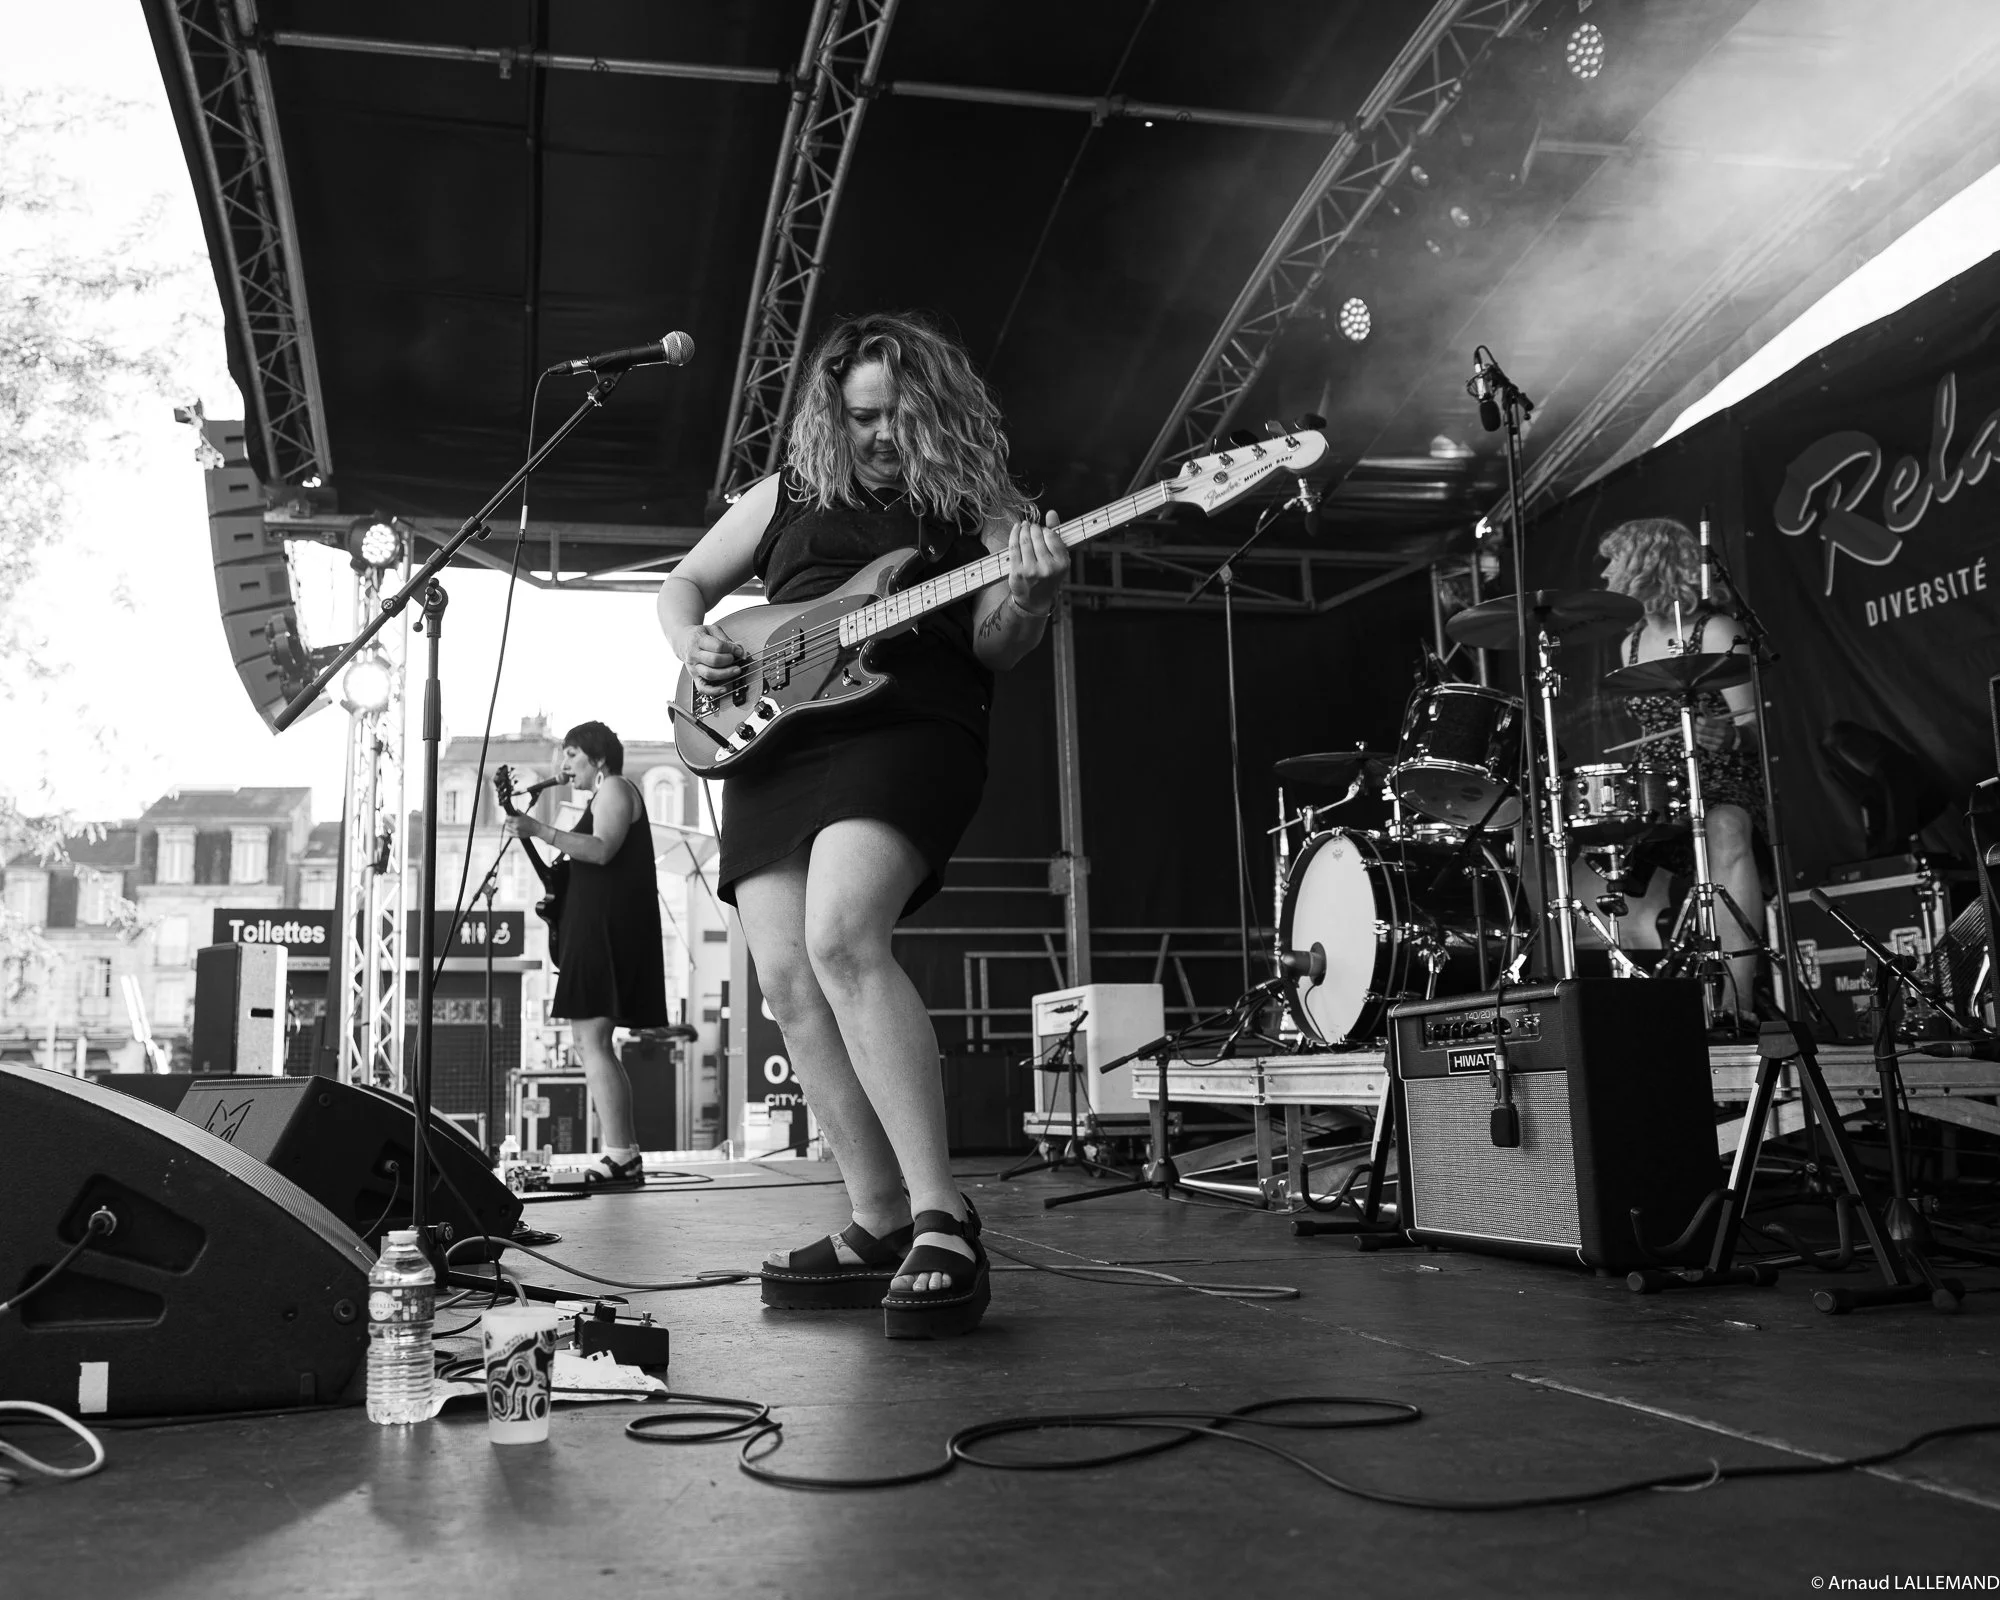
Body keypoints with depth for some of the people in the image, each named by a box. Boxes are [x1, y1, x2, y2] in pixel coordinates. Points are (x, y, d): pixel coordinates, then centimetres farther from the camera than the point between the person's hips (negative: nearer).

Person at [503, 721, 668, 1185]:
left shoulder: (615, 787, -3)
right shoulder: (604, 796, 27)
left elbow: (601, 851, -19)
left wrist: (539, 830, -24)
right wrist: (557, 890, 15)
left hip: (606, 927, -11)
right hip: (597, 925, 11)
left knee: (590, 1038, -16)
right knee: (593, 1040, 10)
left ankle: (619, 1159, -20)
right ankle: (623, 1155, 11)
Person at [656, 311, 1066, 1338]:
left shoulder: (981, 504, 12)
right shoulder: (787, 495, 21)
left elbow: (992, 648, 1)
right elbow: (682, 586, 27)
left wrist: (1027, 597, -21)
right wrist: (693, 646, 5)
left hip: (908, 728, -5)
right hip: (770, 738, 5)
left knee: (841, 937, -29)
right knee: (786, 978, -6)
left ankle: (940, 1218, -26)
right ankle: (880, 1224, 2)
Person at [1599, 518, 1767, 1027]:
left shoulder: (1715, 631, -5)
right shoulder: (1631, 644, 15)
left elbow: (1753, 726, -13)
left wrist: (1729, 736, -33)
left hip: (1722, 788, -7)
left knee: (1725, 831, -39)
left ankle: (1739, 999, -44)